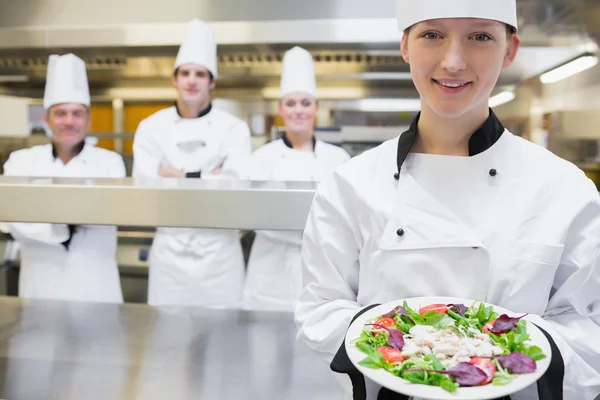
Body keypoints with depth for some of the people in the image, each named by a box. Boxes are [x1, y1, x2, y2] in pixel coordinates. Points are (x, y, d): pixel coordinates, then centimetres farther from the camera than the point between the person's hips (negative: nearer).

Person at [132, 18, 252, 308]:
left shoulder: (234, 128, -3)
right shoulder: (151, 127, 2)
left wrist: (177, 177, -14)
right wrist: (208, 179, -12)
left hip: (219, 252, -1)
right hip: (169, 251, 1)